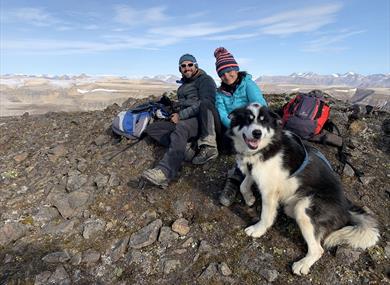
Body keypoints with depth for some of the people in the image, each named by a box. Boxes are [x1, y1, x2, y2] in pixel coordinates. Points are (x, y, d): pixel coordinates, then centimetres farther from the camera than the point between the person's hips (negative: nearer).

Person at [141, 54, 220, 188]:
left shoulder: (205, 80, 3)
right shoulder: (183, 85, 27)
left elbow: (205, 103, -13)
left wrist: (181, 116, -14)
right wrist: (176, 115, 8)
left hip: (201, 121, -8)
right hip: (184, 122, 8)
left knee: (181, 127, -40)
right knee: (151, 128, -5)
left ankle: (164, 173, -54)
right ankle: (186, 148, -23)